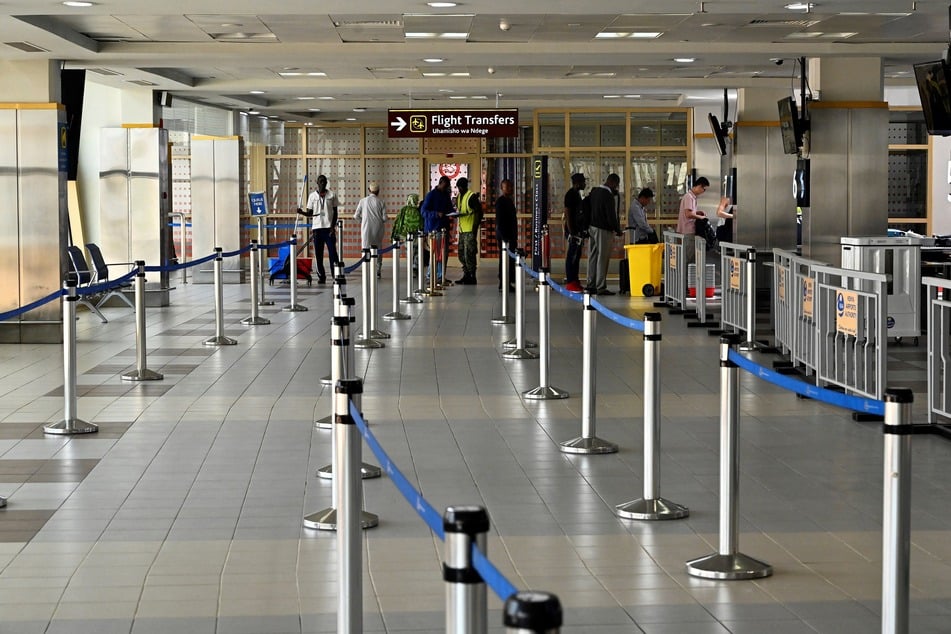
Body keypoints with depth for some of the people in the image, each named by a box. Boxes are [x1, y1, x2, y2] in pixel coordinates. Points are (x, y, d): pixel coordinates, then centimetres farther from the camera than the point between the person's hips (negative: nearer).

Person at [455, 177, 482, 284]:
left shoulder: (472, 196, -11)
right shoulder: (459, 197, 15)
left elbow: (478, 213, -13)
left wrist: (475, 228, -17)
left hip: (470, 230, -9)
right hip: (462, 230, 9)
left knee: (469, 254, -8)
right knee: (461, 254, 12)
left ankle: (472, 278, -3)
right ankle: (466, 276, 20)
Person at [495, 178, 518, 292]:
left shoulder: (510, 201, 17)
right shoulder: (500, 201, -11)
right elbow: (499, 219, -18)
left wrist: (514, 235, 20)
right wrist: (503, 235, -23)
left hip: (511, 234, 9)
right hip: (504, 235, -9)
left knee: (511, 260, 10)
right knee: (504, 259, -7)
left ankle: (509, 283, 15)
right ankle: (503, 285, -4)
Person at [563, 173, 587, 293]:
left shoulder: (577, 194, 16)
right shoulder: (570, 194, -13)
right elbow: (567, 214, -18)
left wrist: (582, 230, 21)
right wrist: (571, 233, -22)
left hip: (578, 230, 10)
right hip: (573, 230, -10)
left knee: (576, 256, 11)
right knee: (572, 256, -9)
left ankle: (574, 281, 16)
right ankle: (570, 282, -8)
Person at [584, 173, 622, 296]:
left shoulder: (594, 191, 7)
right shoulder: (609, 196, -18)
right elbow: (611, 216, -19)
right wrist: (618, 230, -7)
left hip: (592, 228, 8)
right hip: (603, 230, -8)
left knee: (593, 257, 13)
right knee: (602, 258, -4)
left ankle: (591, 285, 17)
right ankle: (601, 287, -3)